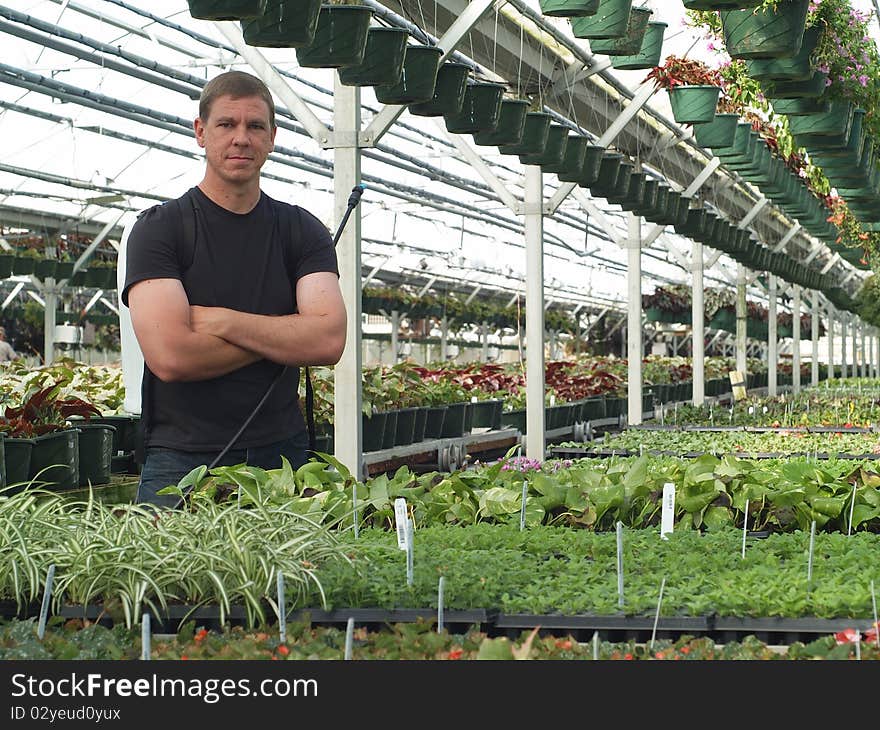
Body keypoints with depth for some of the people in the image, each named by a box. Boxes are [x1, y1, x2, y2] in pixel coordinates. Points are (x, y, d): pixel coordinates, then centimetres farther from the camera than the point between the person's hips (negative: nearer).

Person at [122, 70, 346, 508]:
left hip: (283, 455, 3)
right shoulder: (159, 228, -1)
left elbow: (329, 341, -6)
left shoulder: (302, 231, 9)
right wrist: (282, 337, -6)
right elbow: (170, 355, -15)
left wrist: (221, 321, -11)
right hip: (183, 461, -3)